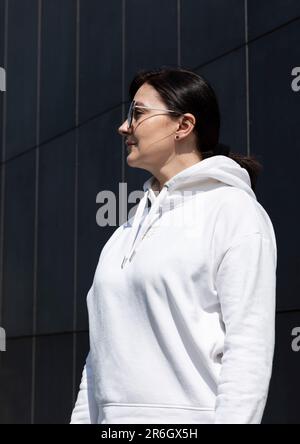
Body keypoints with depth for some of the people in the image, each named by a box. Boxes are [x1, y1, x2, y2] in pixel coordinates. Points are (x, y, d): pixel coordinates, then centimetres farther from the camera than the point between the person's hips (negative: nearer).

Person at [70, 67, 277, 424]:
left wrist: (232, 418, -20)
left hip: (188, 417, -6)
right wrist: (83, 417, 12)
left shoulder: (234, 210, -5)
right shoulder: (129, 229, 17)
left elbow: (250, 347, -13)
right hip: (114, 417, 6)